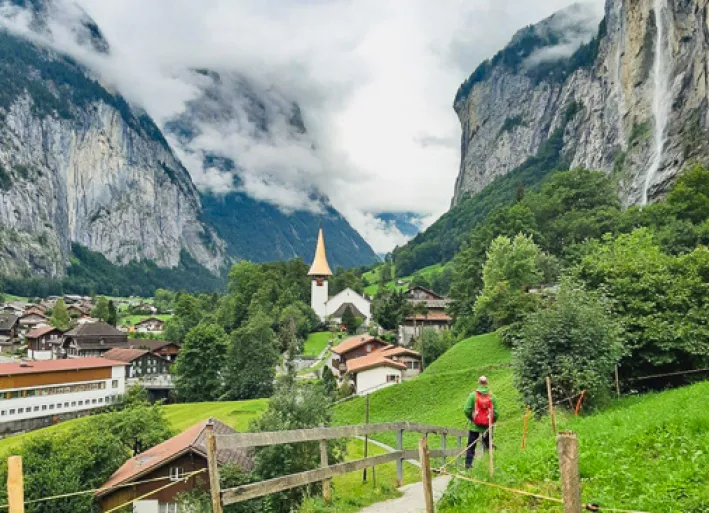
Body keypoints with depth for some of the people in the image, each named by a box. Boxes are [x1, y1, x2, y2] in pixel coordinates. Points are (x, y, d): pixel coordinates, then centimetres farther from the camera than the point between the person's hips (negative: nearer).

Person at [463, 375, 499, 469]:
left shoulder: (473, 395, -8)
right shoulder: (492, 396, -3)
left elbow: (466, 410, -10)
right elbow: (496, 412, -3)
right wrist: (492, 422, 14)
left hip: (474, 426, -1)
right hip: (487, 426, 1)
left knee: (471, 446, 8)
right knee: (488, 445, 13)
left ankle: (468, 464, 5)